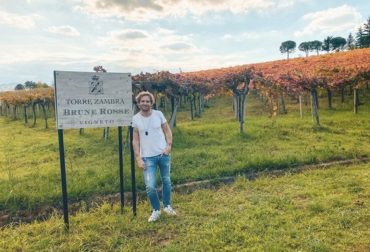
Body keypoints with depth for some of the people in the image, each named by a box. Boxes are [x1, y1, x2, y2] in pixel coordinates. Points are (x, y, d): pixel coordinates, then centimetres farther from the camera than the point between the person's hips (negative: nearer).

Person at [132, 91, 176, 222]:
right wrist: (138, 158, -7)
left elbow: (167, 130, 3)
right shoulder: (135, 119, -4)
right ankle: (156, 210, 18)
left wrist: (169, 145, -12)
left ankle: (167, 206, 35)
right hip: (148, 157, -1)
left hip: (163, 154, 1)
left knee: (166, 181, 15)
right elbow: (135, 140, -2)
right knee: (150, 187, -6)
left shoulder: (158, 114, -2)